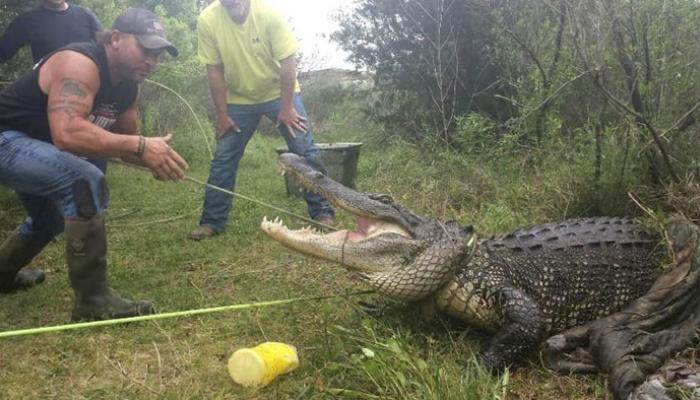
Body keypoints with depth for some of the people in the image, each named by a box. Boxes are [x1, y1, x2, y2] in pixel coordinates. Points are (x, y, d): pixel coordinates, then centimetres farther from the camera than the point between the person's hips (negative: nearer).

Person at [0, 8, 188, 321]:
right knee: (86, 182, -31)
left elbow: (124, 143, 8)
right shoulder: (79, 64, -27)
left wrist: (155, 159, -14)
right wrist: (141, 146, -43)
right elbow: (67, 134, -43)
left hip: (28, 146, 10)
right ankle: (92, 300, -22)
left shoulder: (127, 87, 1)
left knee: (50, 219, 29)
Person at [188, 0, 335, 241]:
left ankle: (322, 213, 0)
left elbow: (287, 62, -20)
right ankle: (212, 221, 13)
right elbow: (214, 70, -12)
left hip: (279, 92, -1)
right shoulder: (207, 21, -20)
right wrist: (222, 114, -10)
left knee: (305, 151, -10)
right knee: (223, 158, 2)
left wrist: (286, 108, -19)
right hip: (238, 98, 2)